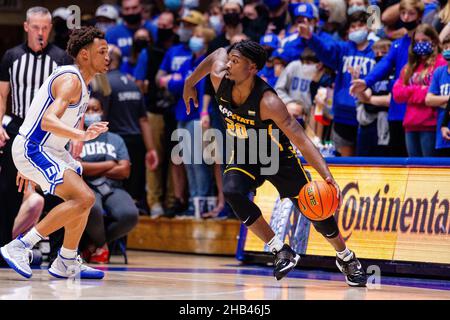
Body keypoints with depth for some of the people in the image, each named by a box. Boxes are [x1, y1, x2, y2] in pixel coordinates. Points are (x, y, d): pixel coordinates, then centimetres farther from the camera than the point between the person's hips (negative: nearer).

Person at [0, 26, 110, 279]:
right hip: (32, 150, -11)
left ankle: (67, 264, 25)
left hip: (48, 151, 11)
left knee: (84, 200, 16)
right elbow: (48, 121, -33)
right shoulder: (70, 80, -18)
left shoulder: (81, 83, 15)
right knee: (84, 199, -20)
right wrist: (82, 135, -48)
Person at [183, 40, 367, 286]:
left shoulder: (267, 101, -36)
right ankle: (281, 251, -15)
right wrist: (190, 83, 15)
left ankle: (346, 258, 31)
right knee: (232, 192, -28)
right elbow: (218, 53, 4)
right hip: (244, 155, 4)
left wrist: (326, 175, -47)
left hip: (277, 155, -4)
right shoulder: (219, 80, -21)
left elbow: (301, 139, -37)